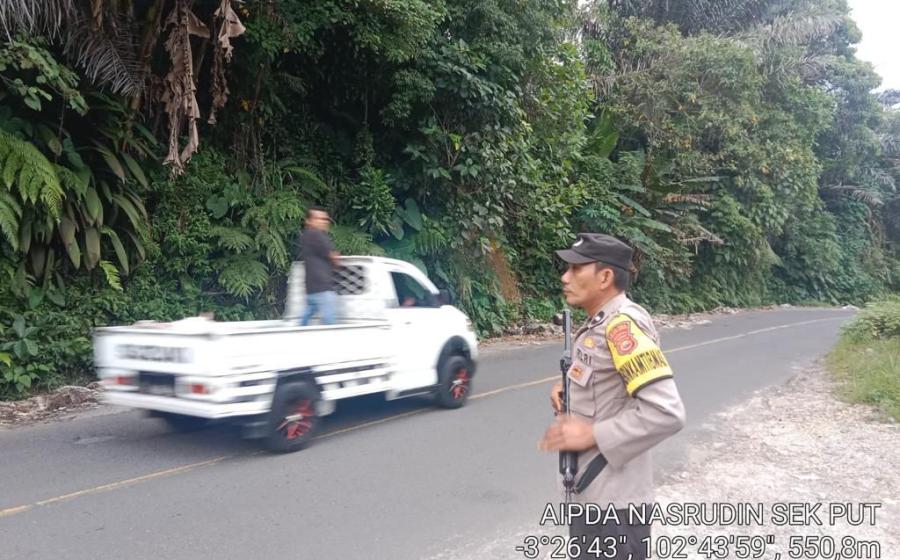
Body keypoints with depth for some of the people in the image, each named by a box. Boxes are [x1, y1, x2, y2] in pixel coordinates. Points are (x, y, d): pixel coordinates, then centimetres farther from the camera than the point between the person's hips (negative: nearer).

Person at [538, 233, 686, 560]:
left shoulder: (623, 325, -22)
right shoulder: (598, 324, 6)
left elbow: (666, 412, -28)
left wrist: (592, 433, -23)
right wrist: (569, 390, 4)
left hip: (612, 500, -9)